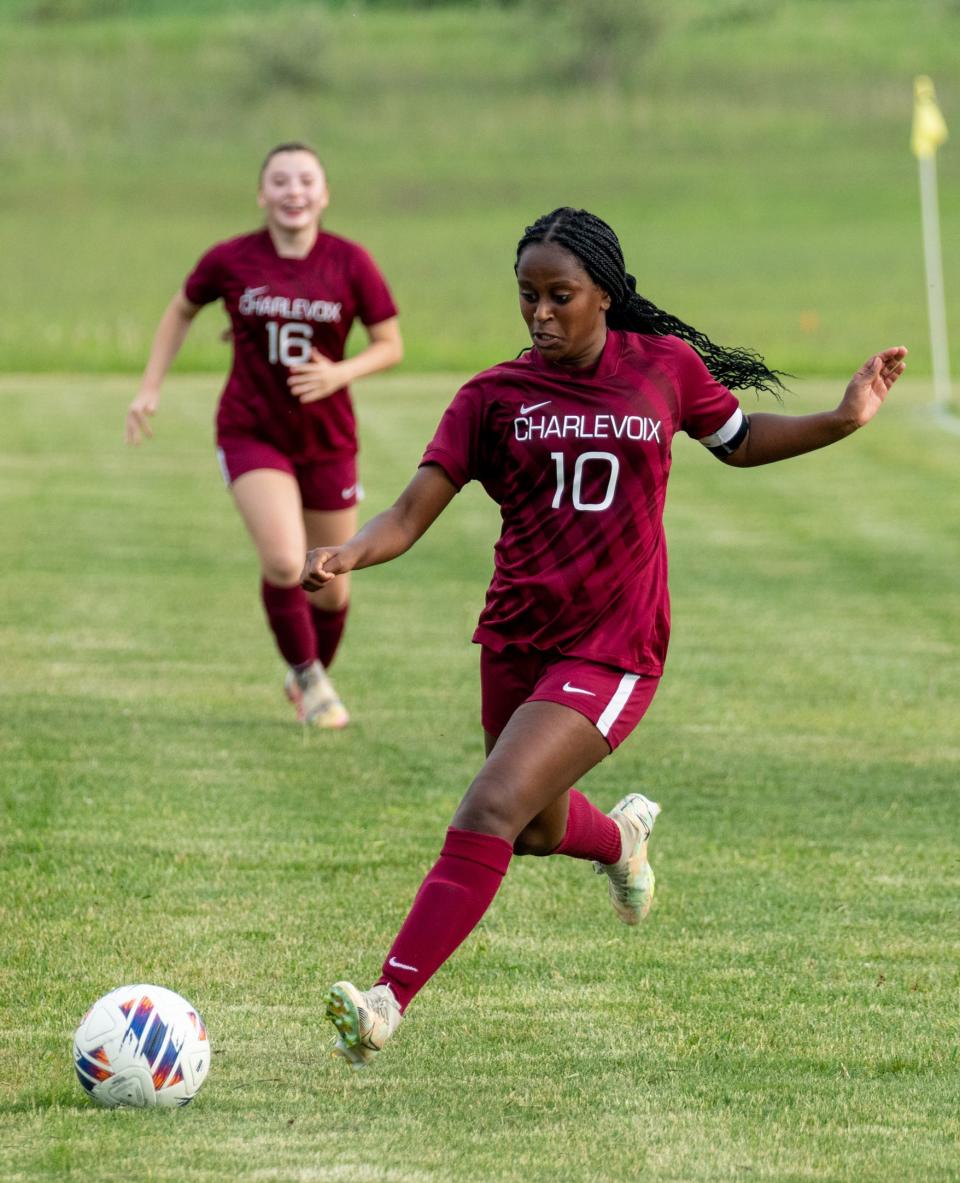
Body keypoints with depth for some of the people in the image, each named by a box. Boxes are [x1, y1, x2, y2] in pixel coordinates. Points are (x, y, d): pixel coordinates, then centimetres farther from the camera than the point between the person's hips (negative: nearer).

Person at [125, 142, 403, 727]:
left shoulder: (351, 263, -10)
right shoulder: (230, 261, -8)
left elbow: (390, 345, -2)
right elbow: (182, 310, 11)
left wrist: (341, 374, -21)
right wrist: (151, 388, 6)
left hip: (328, 439, 1)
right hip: (251, 432, -1)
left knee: (330, 589, 9)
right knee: (284, 562, -22)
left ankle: (314, 679, 39)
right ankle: (306, 674, 3)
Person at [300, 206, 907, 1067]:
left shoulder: (666, 367, -1)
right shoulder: (495, 396, -2)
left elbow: (741, 442, 19)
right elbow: (413, 513, -8)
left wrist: (844, 420, 5)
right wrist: (347, 554, -29)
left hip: (612, 649, -4)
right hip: (517, 638, 4)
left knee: (492, 811, -20)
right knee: (535, 833, 22)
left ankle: (388, 1005, -22)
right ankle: (622, 835, 60)